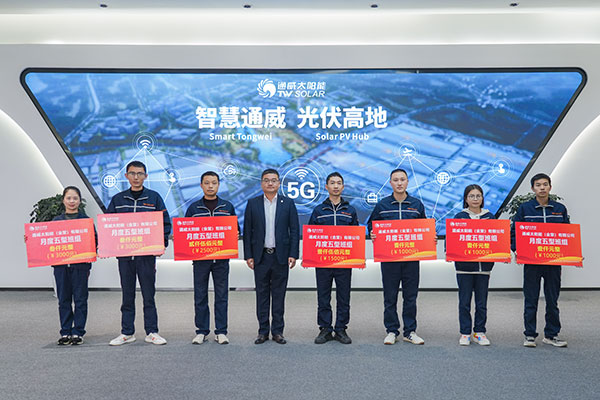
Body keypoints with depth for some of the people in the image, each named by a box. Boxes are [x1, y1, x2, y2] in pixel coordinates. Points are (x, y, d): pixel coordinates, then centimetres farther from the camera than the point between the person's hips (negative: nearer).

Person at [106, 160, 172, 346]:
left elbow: (165, 223, 4)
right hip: (124, 253, 2)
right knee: (127, 294, 9)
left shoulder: (154, 197, 4)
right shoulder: (117, 199, 10)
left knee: (148, 293, 2)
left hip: (147, 253, -2)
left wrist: (161, 243, -8)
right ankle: (127, 333, 18)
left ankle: (152, 332, 10)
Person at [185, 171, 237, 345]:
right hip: (200, 258, 0)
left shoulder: (228, 207, 8)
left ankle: (221, 332, 12)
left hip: (221, 258, 0)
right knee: (200, 296, 5)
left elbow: (236, 230, 12)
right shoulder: (193, 208, 6)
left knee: (221, 296, 4)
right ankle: (201, 331, 15)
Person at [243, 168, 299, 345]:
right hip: (260, 256, 1)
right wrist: (248, 255, -2)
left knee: (279, 294, 6)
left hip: (281, 256, 0)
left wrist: (293, 254, -6)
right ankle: (263, 331, 16)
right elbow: (247, 231, 4)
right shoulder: (252, 204, 5)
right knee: (262, 294, 7)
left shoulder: (288, 203, 4)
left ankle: (277, 330, 15)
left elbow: (294, 231, 2)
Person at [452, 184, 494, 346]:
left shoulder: (489, 217, 8)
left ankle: (480, 332, 20)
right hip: (464, 265, -2)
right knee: (464, 302, 4)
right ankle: (465, 333, 14)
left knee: (482, 302, 8)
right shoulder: (459, 217, 2)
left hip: (484, 264, 2)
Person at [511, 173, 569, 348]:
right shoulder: (525, 208, 1)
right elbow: (514, 231, 2)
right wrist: (516, 249, -12)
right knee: (531, 300, 4)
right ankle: (530, 335, 14)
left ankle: (551, 334, 22)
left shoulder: (560, 209, 7)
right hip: (531, 260, -2)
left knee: (552, 299, 10)